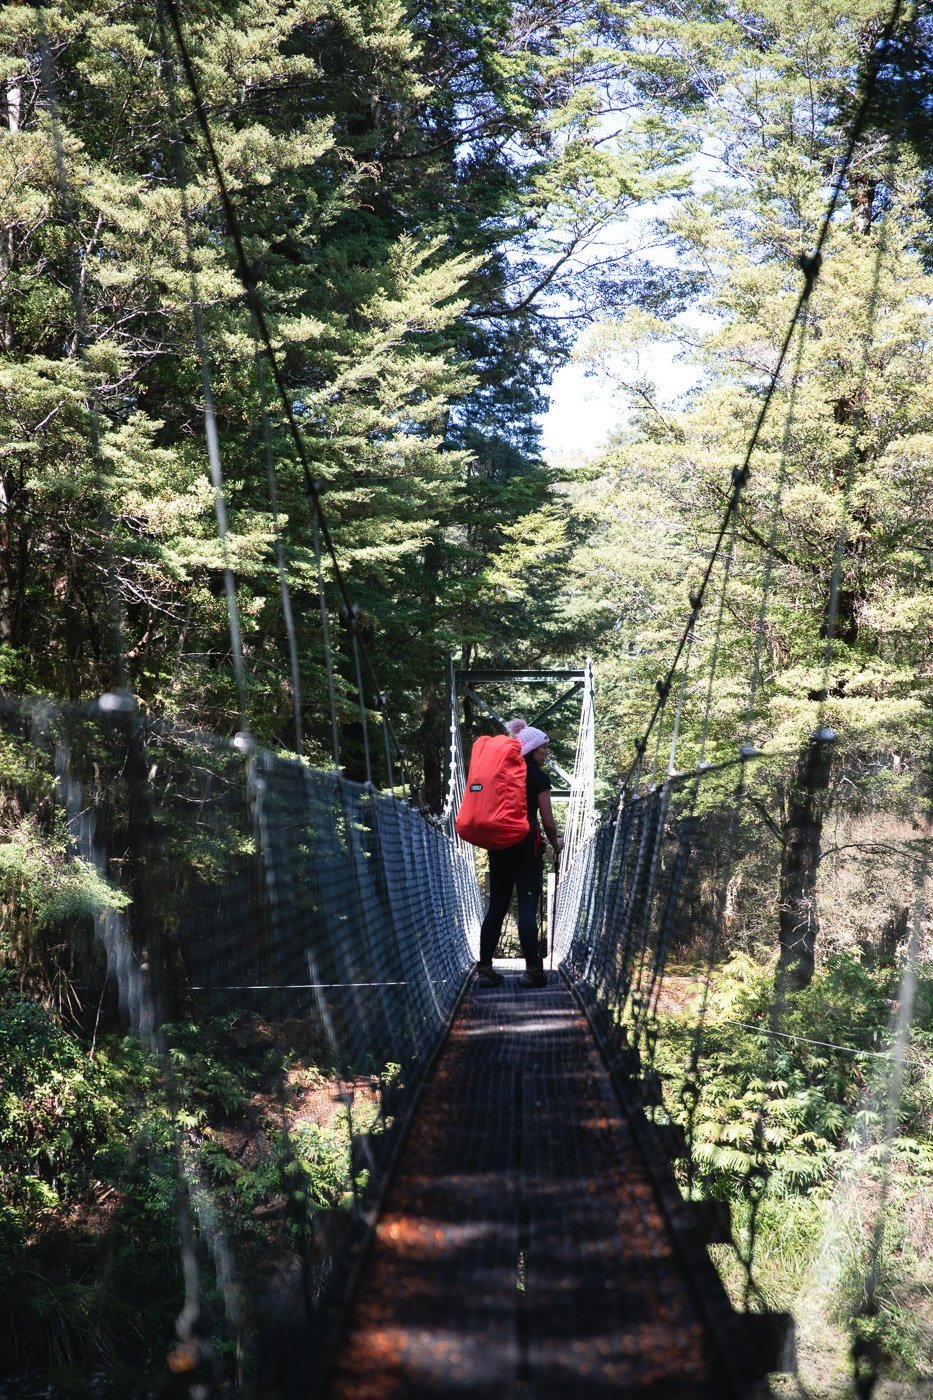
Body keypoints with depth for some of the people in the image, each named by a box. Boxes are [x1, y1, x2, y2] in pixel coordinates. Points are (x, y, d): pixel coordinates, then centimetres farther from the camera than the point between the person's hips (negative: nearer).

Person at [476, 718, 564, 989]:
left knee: (496, 907, 8)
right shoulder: (538, 777, -3)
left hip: (498, 845, 5)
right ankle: (533, 970, -6)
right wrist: (556, 844, 13)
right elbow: (548, 821, -4)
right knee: (527, 907, -4)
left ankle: (484, 969, 7)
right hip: (526, 846, -5)